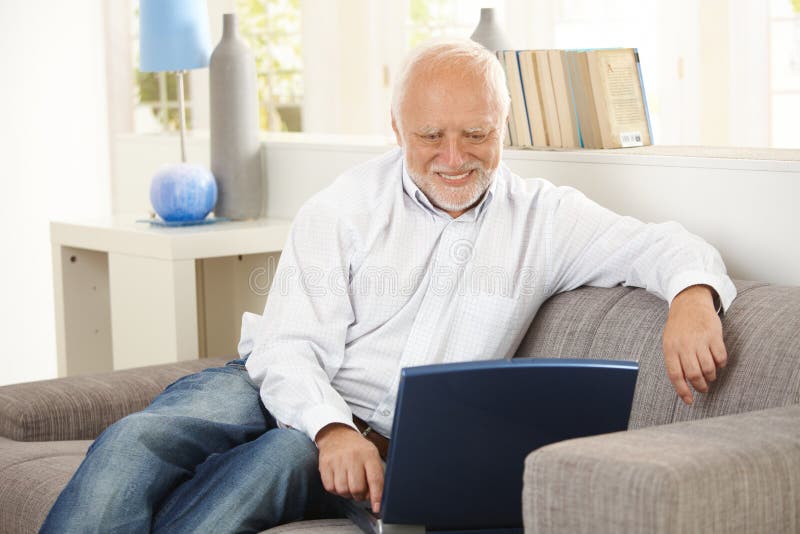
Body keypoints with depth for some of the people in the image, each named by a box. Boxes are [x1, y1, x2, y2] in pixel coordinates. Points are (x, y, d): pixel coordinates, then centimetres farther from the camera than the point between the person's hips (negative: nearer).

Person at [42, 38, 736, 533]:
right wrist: (333, 427, -25)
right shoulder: (346, 207, 2)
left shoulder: (543, 218, 7)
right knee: (137, 440, -30)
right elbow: (289, 346, -5)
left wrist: (693, 295, -19)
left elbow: (663, 245, 6)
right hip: (289, 395, 1)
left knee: (281, 457, -37)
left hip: (385, 443, 0)